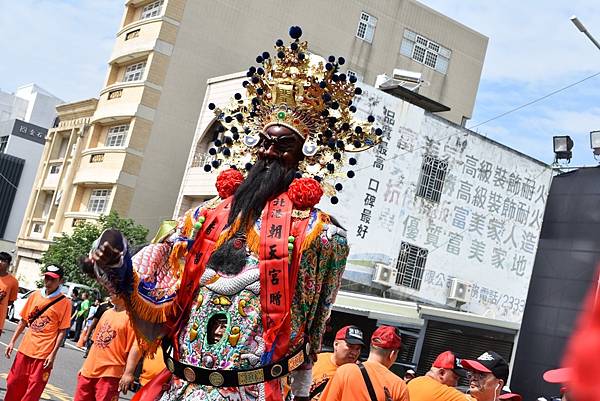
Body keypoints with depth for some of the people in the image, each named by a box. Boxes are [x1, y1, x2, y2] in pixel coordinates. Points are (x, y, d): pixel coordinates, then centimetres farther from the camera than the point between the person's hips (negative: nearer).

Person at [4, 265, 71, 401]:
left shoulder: (64, 303, -9)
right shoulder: (34, 296, 4)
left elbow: (62, 331, -8)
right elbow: (24, 321, 12)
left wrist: (53, 354, -12)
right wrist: (12, 342, 8)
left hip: (44, 354, -4)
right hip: (25, 349, 4)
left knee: (33, 390, 2)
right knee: (13, 383, 12)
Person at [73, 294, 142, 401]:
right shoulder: (107, 313, 14)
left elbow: (136, 347, -17)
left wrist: (128, 373, -23)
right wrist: (86, 365, 20)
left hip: (110, 373, -8)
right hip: (89, 370, 8)